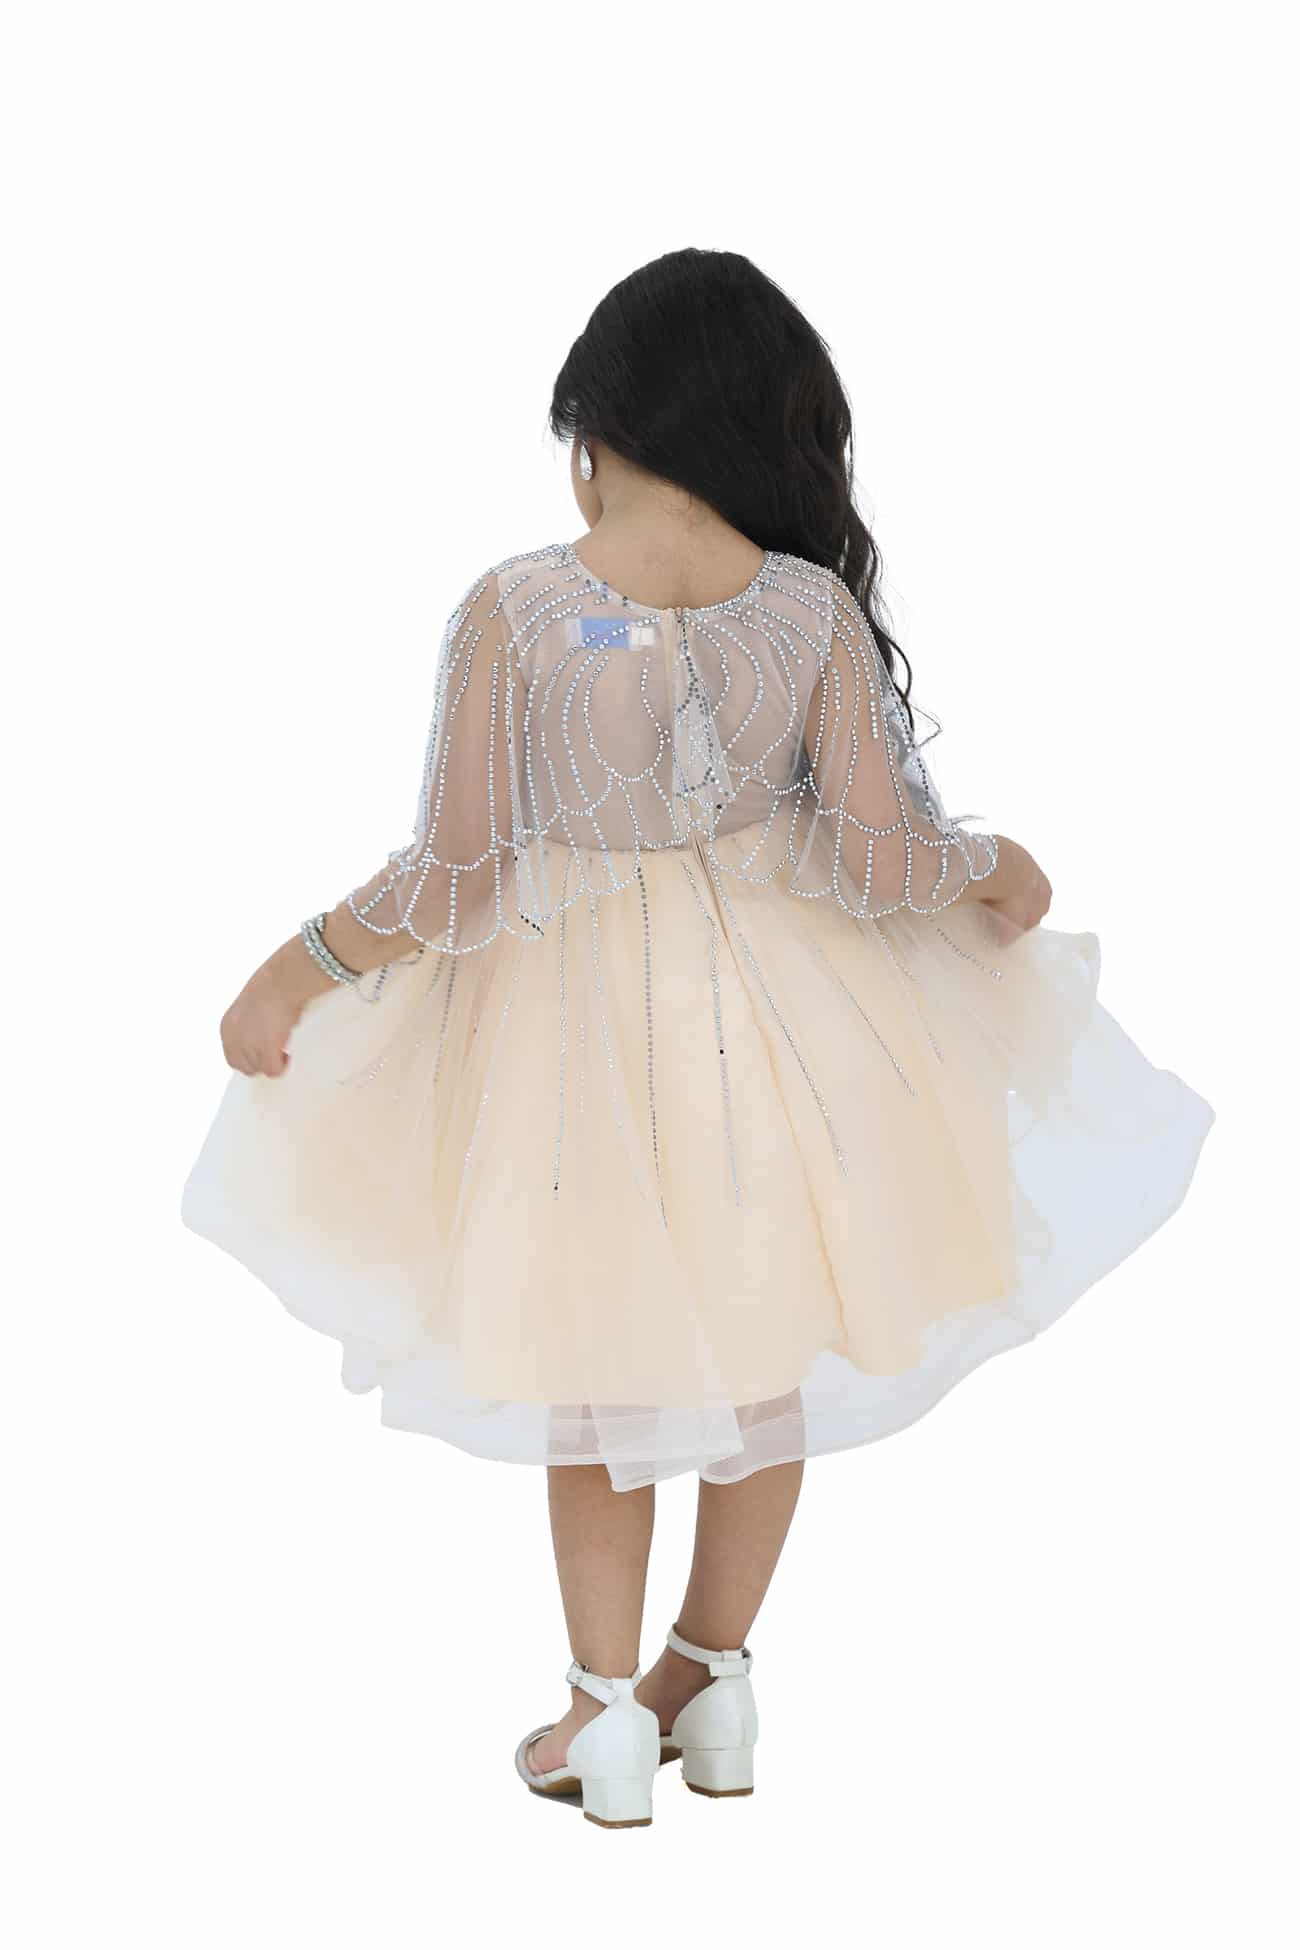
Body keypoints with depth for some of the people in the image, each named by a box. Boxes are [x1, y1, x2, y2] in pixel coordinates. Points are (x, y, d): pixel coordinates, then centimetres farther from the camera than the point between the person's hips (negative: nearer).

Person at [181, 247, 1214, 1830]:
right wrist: (995, 868, 10)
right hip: (773, 1011, 2)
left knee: (599, 1369, 18)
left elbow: (453, 878, -17)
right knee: (765, 1355, 21)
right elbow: (883, 860, -11)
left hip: (573, 1012, -2)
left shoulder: (512, 607, -18)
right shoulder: (815, 606, -12)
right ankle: (715, 1685, 34)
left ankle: (607, 1716, 27)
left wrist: (296, 970, -3)